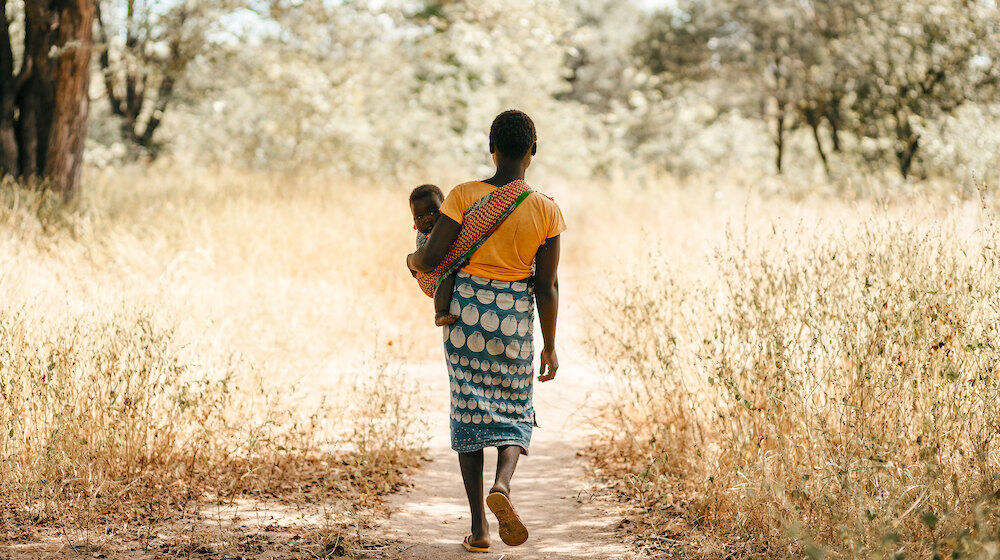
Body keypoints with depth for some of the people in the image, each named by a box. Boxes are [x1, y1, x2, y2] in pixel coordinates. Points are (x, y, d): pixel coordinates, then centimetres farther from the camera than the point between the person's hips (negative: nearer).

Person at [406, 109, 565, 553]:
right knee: (514, 411, 16)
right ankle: (502, 485, -14)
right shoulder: (546, 210, -7)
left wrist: (413, 260, 13)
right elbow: (547, 286, -4)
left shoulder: (464, 196, -10)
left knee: (469, 410, 10)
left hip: (466, 306, 0)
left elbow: (430, 259, -12)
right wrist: (550, 346, 5)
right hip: (516, 317, 0)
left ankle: (479, 527, 9)